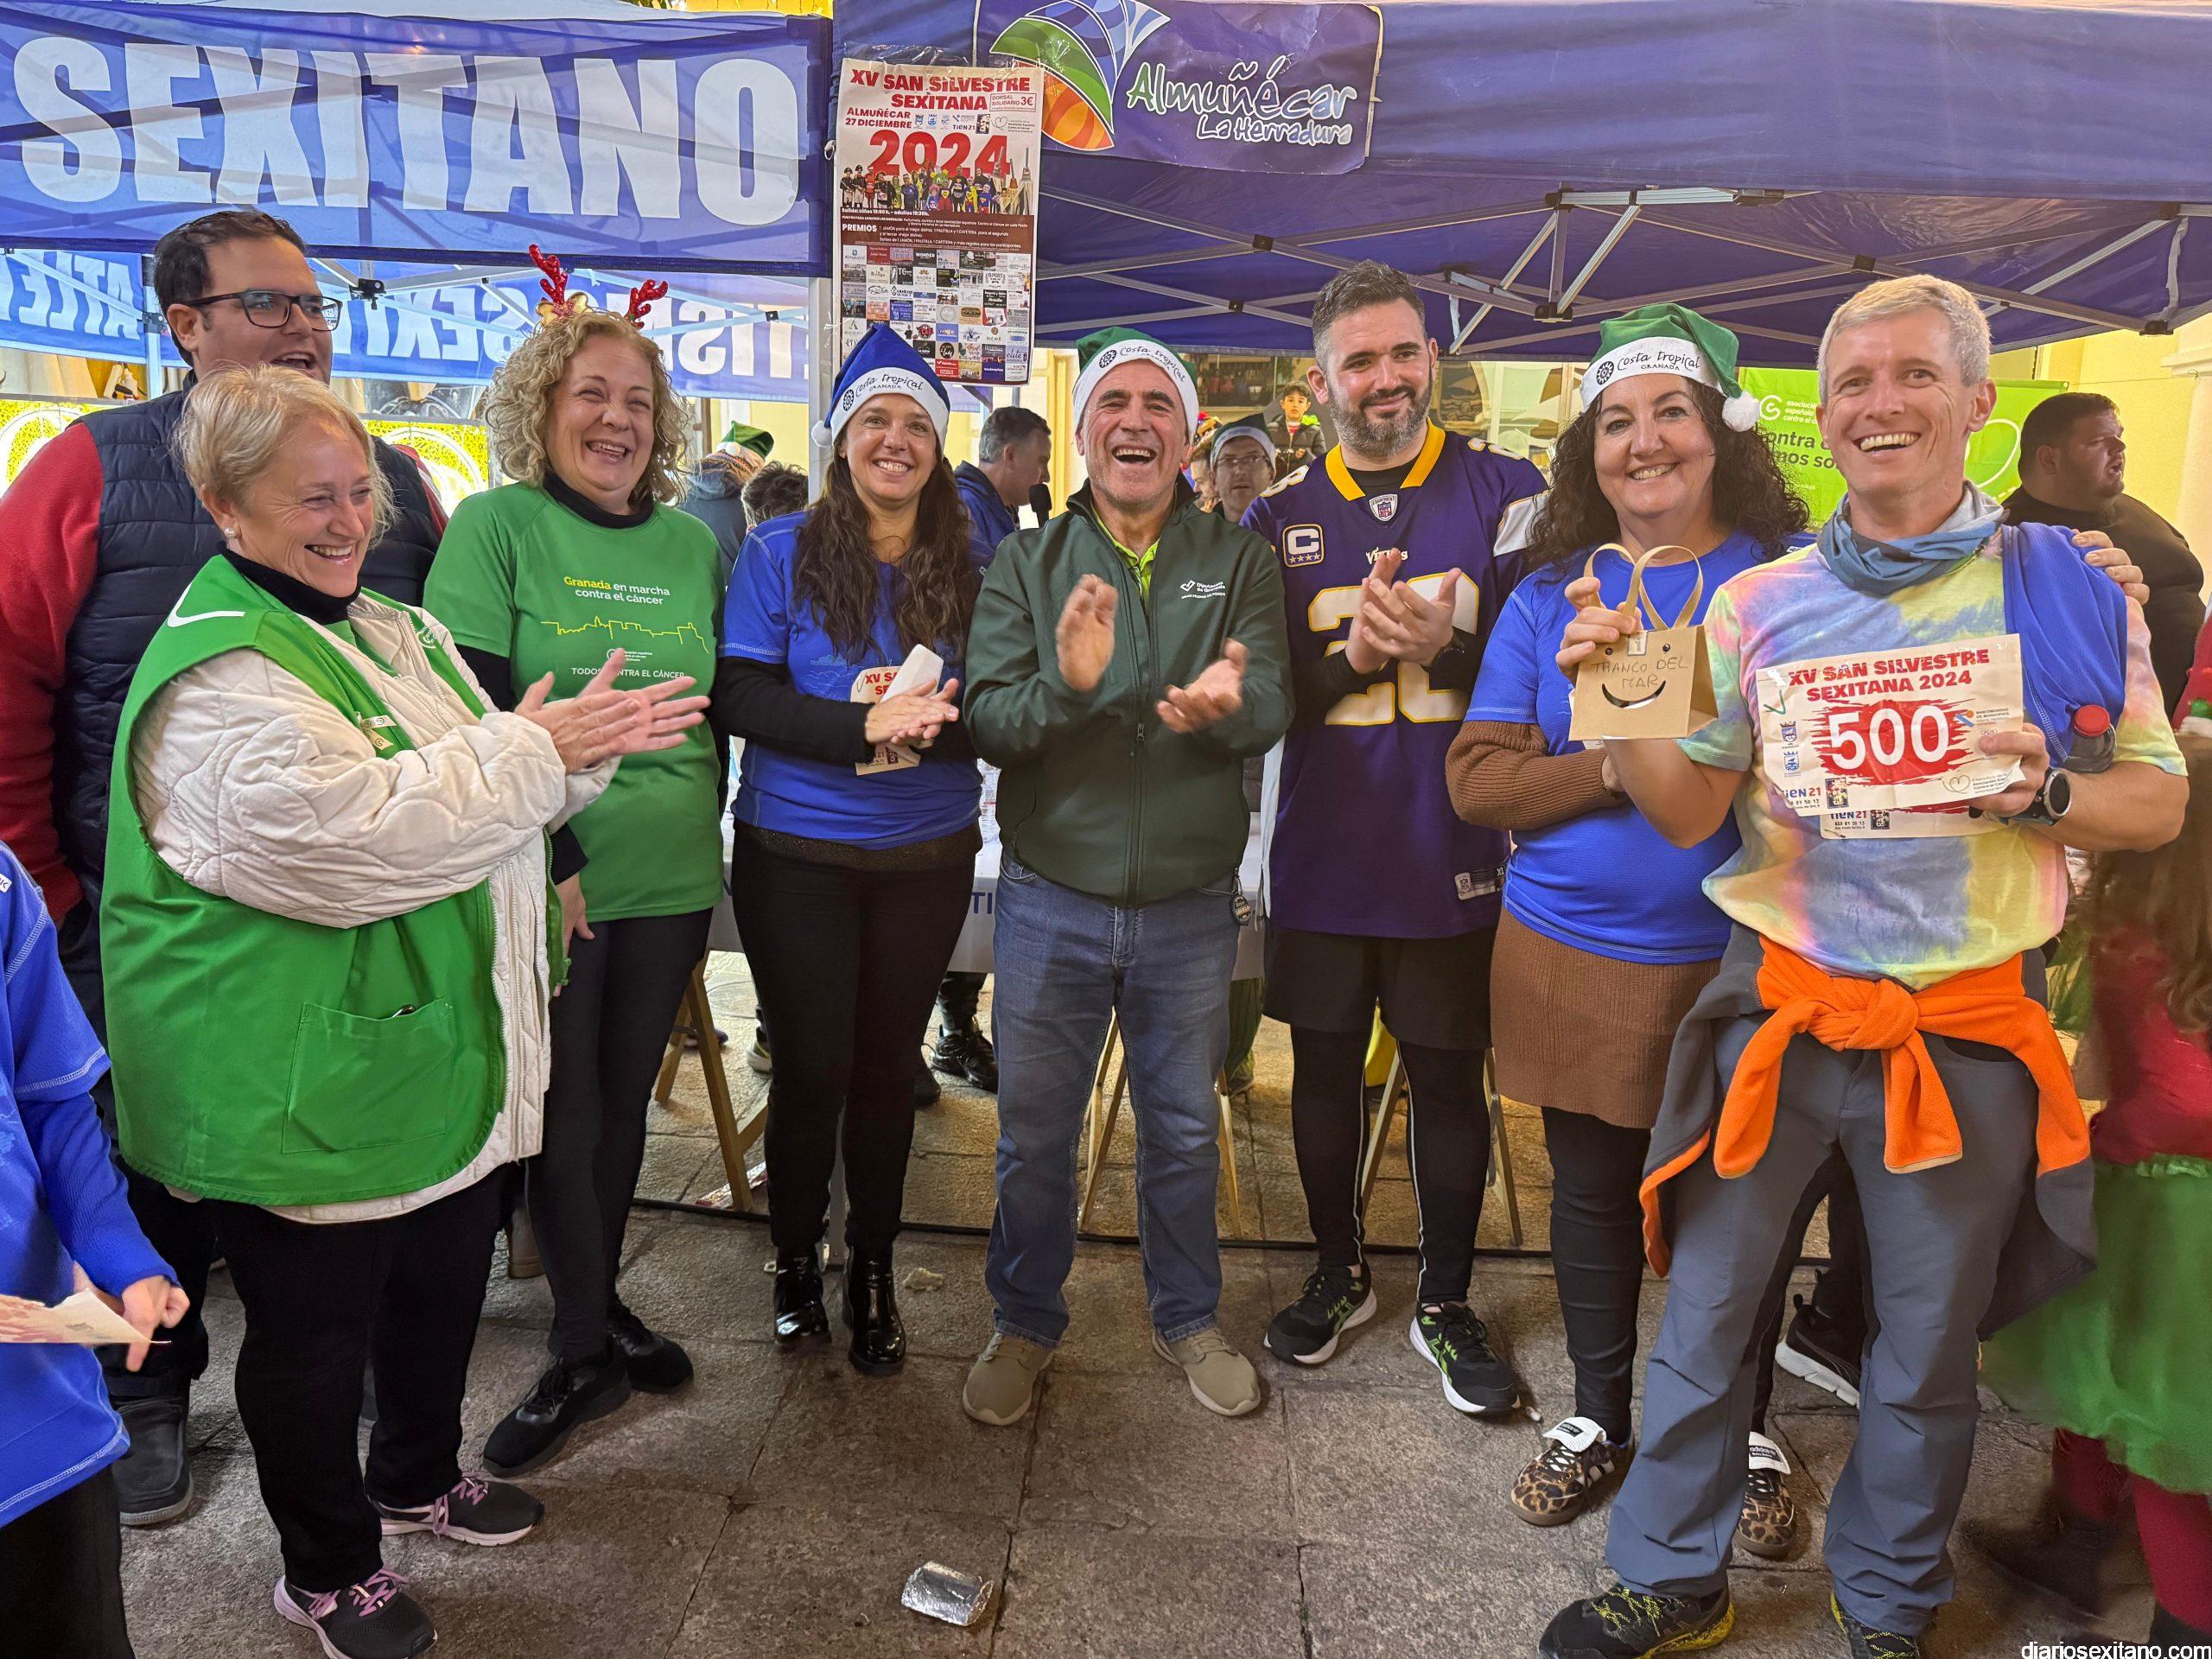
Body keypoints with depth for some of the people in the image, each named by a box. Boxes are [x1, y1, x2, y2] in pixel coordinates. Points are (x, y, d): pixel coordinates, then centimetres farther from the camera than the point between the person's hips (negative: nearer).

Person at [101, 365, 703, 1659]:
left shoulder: (389, 629, 10)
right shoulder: (218, 677, -20)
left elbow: (479, 791, 14)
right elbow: (355, 834, -32)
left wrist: (581, 740, -7)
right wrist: (533, 750, -24)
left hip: (439, 1049, 9)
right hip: (300, 1090, -8)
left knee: (446, 1280, 24)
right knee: (318, 1328, 12)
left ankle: (419, 1475, 49)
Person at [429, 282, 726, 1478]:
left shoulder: (692, 543, 7)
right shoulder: (496, 526, -6)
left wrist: (707, 830, 8)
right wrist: (546, 859, -16)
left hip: (672, 881, 4)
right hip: (548, 882, -4)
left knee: (623, 1099, 16)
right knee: (563, 1114, 6)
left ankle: (598, 1303, 35)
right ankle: (587, 1346, 23)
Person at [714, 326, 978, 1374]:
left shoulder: (968, 568, 3)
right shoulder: (781, 551, -2)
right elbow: (738, 696, -10)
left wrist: (939, 720, -21)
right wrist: (864, 726, -24)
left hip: (928, 857, 2)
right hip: (797, 855, -2)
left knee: (888, 1065, 11)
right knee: (811, 1066, 5)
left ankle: (873, 1270, 29)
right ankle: (795, 1258, 30)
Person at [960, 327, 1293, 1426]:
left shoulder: (1239, 561, 1)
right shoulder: (1026, 564, 1)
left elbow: (1274, 707, -13)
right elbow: (988, 719, -10)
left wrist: (1226, 704, -37)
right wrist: (1065, 683, -31)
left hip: (1190, 903, 1)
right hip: (1050, 897, 0)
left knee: (1183, 1128, 17)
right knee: (1033, 1131, 13)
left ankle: (1187, 1319, 40)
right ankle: (1024, 1325, 35)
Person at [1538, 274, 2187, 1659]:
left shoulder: (2074, 590, -1)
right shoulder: (1763, 601, 2)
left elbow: (2159, 798, 3)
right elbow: (1689, 811, 1)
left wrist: (2045, 794, -17)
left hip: (1968, 1025, 0)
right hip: (1777, 1009, 1)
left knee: (1931, 1345, 15)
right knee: (1706, 1309, 11)